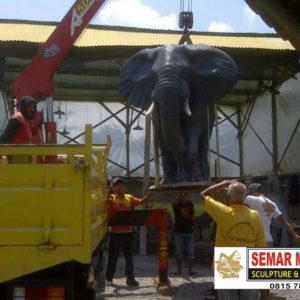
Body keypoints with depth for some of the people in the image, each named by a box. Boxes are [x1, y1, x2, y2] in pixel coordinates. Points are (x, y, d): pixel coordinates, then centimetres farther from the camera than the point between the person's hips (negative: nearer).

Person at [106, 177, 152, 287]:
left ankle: (130, 278, 19)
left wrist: (150, 192, 2)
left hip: (128, 232, 3)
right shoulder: (111, 198, -2)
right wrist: (109, 194, -29)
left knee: (129, 256, 10)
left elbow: (141, 201, 8)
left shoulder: (129, 197, 8)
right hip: (115, 232, -3)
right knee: (113, 257, 6)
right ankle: (109, 279, 16)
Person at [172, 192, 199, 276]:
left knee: (190, 252, 2)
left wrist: (196, 229, 6)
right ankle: (179, 269, 18)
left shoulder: (189, 204, 6)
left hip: (189, 231, 2)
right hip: (178, 231, -2)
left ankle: (190, 270, 9)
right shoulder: (176, 204, -2)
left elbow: (193, 217, 11)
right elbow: (175, 201, -28)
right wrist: (180, 196, -44)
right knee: (179, 252, 6)